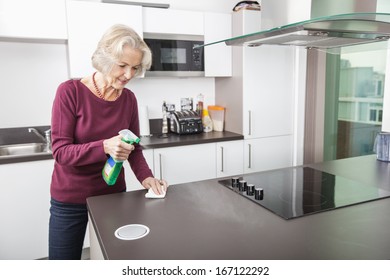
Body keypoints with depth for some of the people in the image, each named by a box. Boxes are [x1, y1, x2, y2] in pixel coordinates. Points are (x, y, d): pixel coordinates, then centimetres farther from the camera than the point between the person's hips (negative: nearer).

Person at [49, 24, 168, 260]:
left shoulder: (129, 98, -4)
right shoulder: (70, 91, -16)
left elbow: (134, 148, 3)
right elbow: (61, 151, -18)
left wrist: (146, 177, -15)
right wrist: (104, 147, -34)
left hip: (113, 195, 3)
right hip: (70, 201, -3)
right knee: (64, 257, 12)